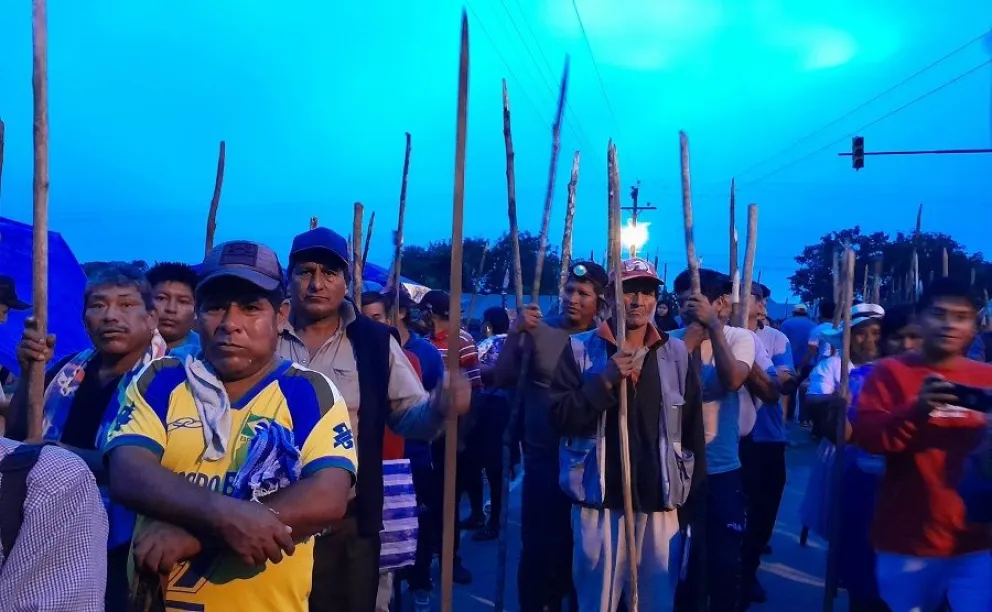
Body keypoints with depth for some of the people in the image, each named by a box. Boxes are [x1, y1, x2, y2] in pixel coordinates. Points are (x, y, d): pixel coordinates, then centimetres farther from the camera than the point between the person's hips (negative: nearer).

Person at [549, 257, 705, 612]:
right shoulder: (580, 348, -2)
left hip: (660, 502, 2)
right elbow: (560, 417, -7)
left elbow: (692, 426, 9)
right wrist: (605, 381, -18)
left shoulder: (676, 352, 4)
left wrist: (691, 492, 10)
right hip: (600, 501, -1)